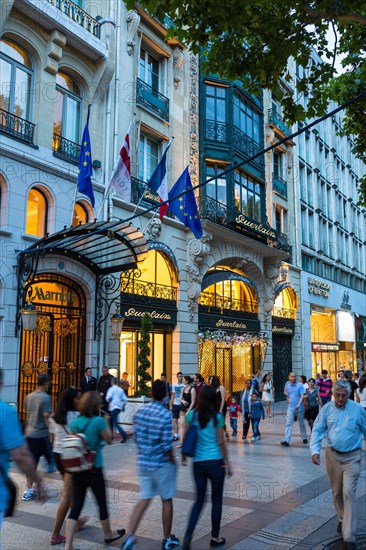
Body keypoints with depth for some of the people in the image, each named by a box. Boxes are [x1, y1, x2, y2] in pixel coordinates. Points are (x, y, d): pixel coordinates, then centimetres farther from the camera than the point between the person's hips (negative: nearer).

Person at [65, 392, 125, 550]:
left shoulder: (75, 422, 0)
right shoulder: (98, 421, -16)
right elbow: (109, 440, -4)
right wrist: (106, 422, 5)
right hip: (94, 470, -4)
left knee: (75, 507, 8)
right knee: (102, 504, 16)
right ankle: (108, 535, 36)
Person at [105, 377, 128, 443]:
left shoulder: (111, 389, -6)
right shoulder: (121, 389, 8)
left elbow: (108, 398, -16)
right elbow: (125, 399, 7)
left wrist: (108, 400, 6)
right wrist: (123, 407, 18)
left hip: (113, 407, -7)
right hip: (119, 407, 7)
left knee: (116, 422, -7)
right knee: (111, 420, 21)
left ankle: (124, 435, -21)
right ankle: (110, 434, 25)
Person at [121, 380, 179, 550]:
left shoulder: (140, 411, -2)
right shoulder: (165, 415, -19)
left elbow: (136, 436, 6)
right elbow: (167, 445, -19)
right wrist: (173, 461, -2)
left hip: (143, 461, 5)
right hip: (162, 464, -5)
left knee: (144, 500, 14)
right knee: (167, 500, 13)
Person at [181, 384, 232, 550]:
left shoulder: (192, 415, -2)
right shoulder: (217, 417, -10)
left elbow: (185, 437, 2)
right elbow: (221, 442, -7)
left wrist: (183, 455, 17)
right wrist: (227, 461, 3)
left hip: (198, 463, 3)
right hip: (215, 462, -3)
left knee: (199, 500, 14)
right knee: (216, 499, 14)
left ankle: (188, 537, 1)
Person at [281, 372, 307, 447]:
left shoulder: (300, 385, -7)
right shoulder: (287, 385, 5)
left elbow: (302, 396, -13)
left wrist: (298, 405, -25)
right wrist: (289, 402, 8)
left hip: (299, 408, -2)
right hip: (290, 408, 2)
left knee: (301, 423, 14)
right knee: (288, 423, -8)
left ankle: (304, 438, 33)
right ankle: (286, 440, -13)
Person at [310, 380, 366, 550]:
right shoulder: (327, 409, -5)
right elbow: (317, 430, -3)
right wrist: (315, 450, -15)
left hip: (352, 457, -3)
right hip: (332, 455, 3)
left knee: (349, 493, -10)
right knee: (337, 492, 16)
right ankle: (343, 520, 41)